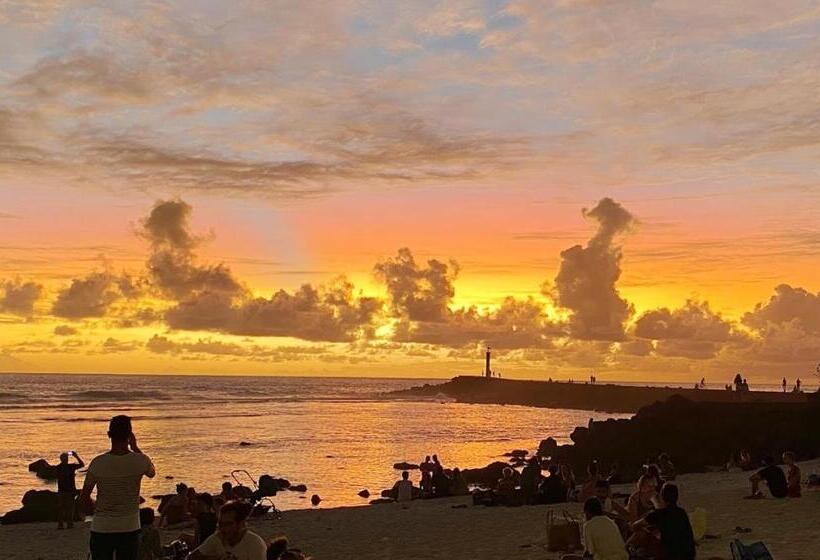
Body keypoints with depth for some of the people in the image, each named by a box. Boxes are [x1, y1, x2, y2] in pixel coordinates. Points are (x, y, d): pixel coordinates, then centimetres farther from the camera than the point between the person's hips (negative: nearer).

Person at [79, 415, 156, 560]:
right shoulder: (140, 461, -10)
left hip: (101, 528, -1)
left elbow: (84, 499, -3)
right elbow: (152, 473, 15)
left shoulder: (98, 463, -12)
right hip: (130, 528, 1)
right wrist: (135, 448, 12)